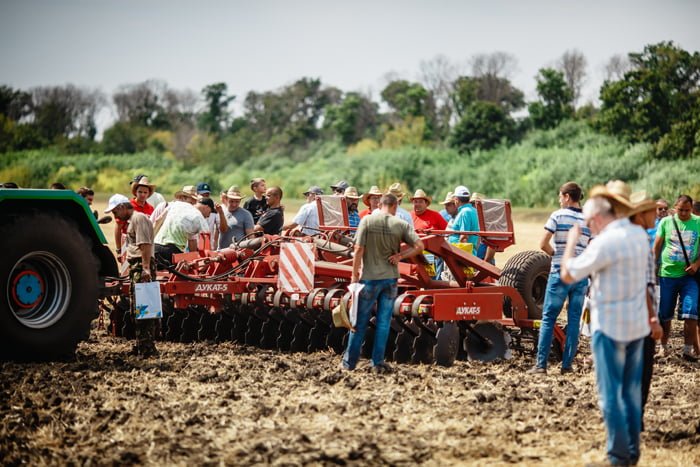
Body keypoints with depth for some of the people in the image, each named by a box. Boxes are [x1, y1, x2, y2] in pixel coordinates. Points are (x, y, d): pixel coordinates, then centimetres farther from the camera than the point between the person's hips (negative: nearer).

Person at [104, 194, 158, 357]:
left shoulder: (138, 218, -9)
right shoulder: (131, 221, 24)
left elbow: (145, 244, -20)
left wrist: (146, 268, -27)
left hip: (142, 268, -11)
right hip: (136, 268, 11)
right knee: (137, 309, 14)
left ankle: (147, 347, -13)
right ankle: (141, 345, 21)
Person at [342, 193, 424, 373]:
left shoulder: (367, 220, -7)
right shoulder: (401, 224, -3)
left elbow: (359, 249, -10)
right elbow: (419, 245, -9)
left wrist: (354, 274, -4)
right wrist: (400, 256, -4)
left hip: (370, 277, -1)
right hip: (391, 278, 1)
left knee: (360, 322, 8)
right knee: (384, 322, 8)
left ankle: (350, 362, 14)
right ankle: (378, 363, 9)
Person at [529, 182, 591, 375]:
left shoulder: (558, 215, -4)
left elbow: (543, 244, -10)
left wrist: (555, 254, 7)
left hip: (560, 273, -4)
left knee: (548, 318, 2)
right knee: (574, 320, 7)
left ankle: (541, 363, -1)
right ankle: (567, 364, 6)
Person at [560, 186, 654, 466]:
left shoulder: (605, 243, -19)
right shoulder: (639, 234, 4)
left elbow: (567, 275, -15)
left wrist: (572, 241, -2)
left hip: (610, 326, -7)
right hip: (637, 323, 7)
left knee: (610, 393, 1)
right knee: (632, 391, 14)